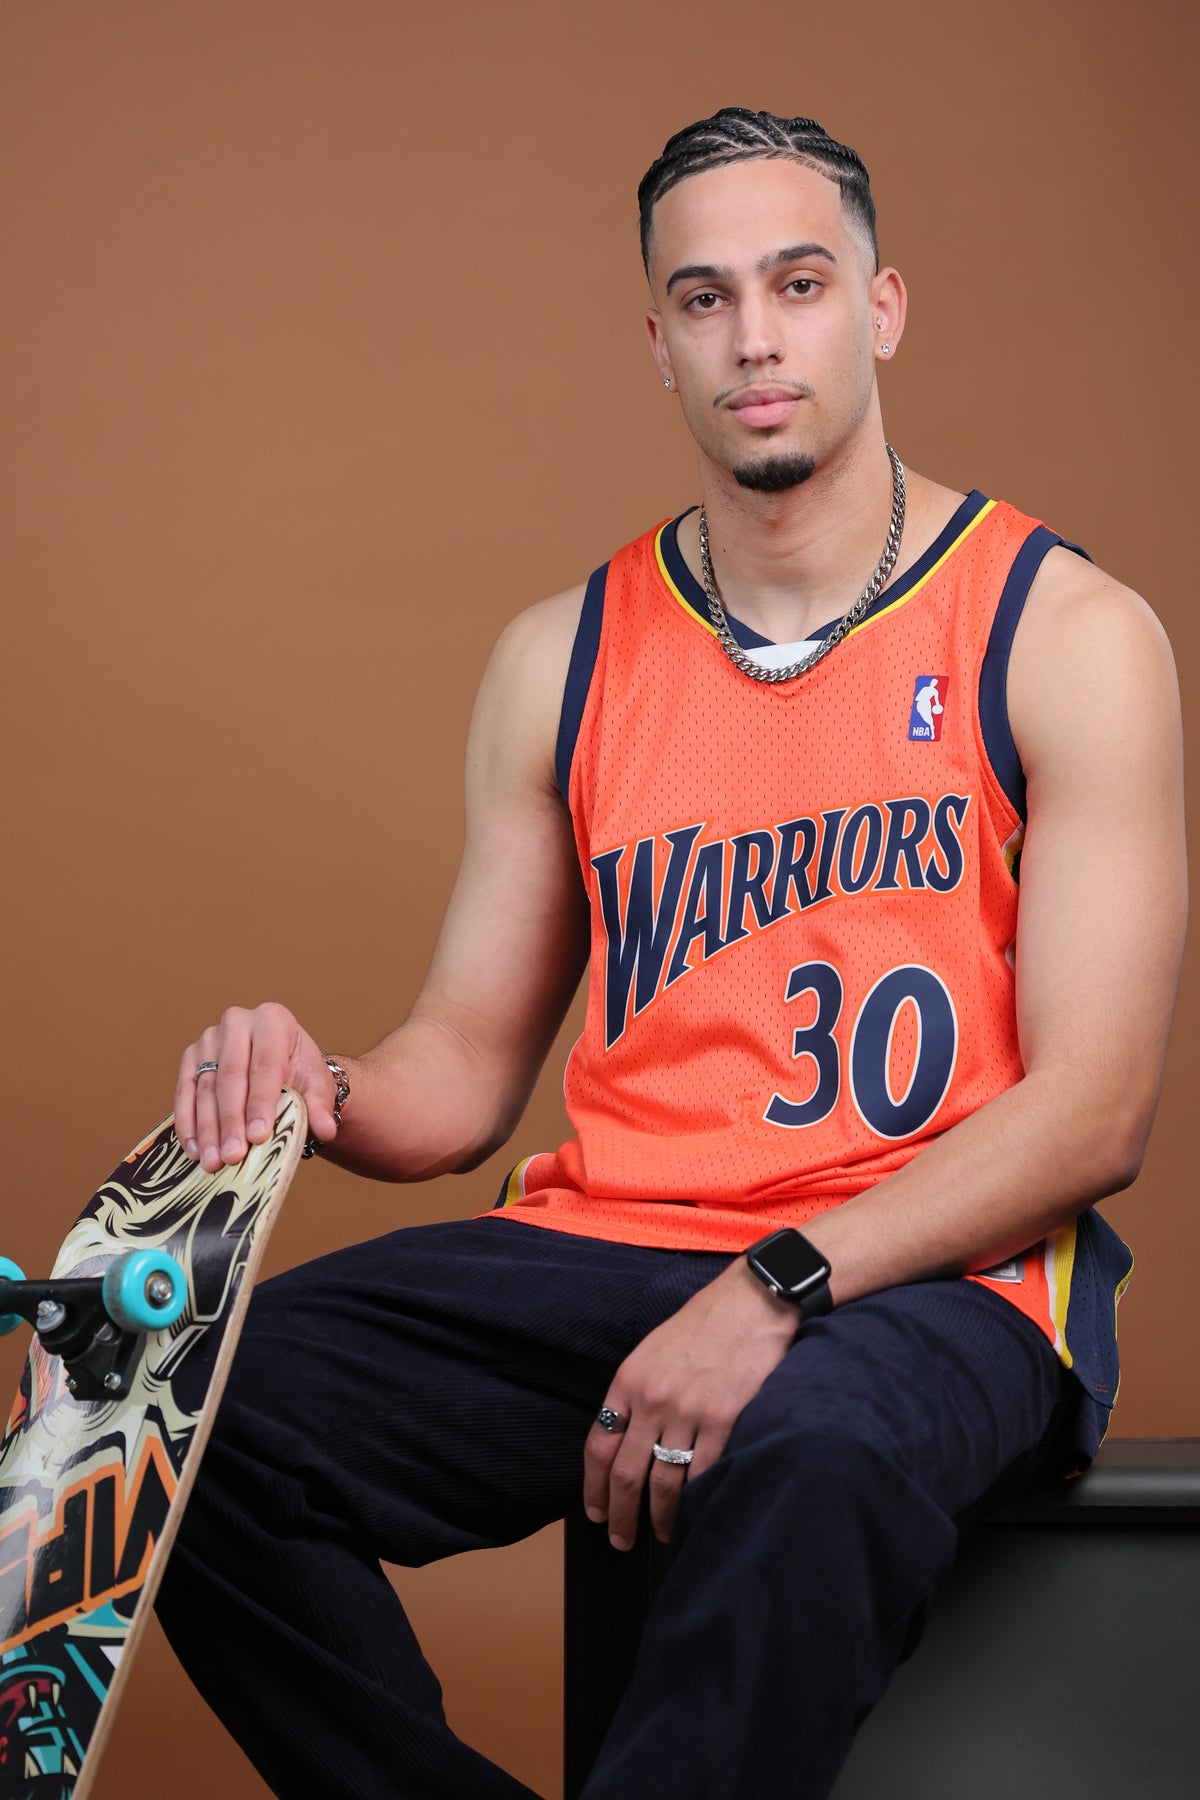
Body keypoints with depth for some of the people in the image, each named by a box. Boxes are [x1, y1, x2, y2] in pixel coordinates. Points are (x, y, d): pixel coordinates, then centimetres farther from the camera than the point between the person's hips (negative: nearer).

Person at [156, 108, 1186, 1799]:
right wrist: (321, 1094, -9)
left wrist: (778, 1292, -19)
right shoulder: (562, 659, 14)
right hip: (600, 1252, 4)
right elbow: (468, 1065, 16)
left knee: (813, 1455, -40)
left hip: (929, 1276, -4)